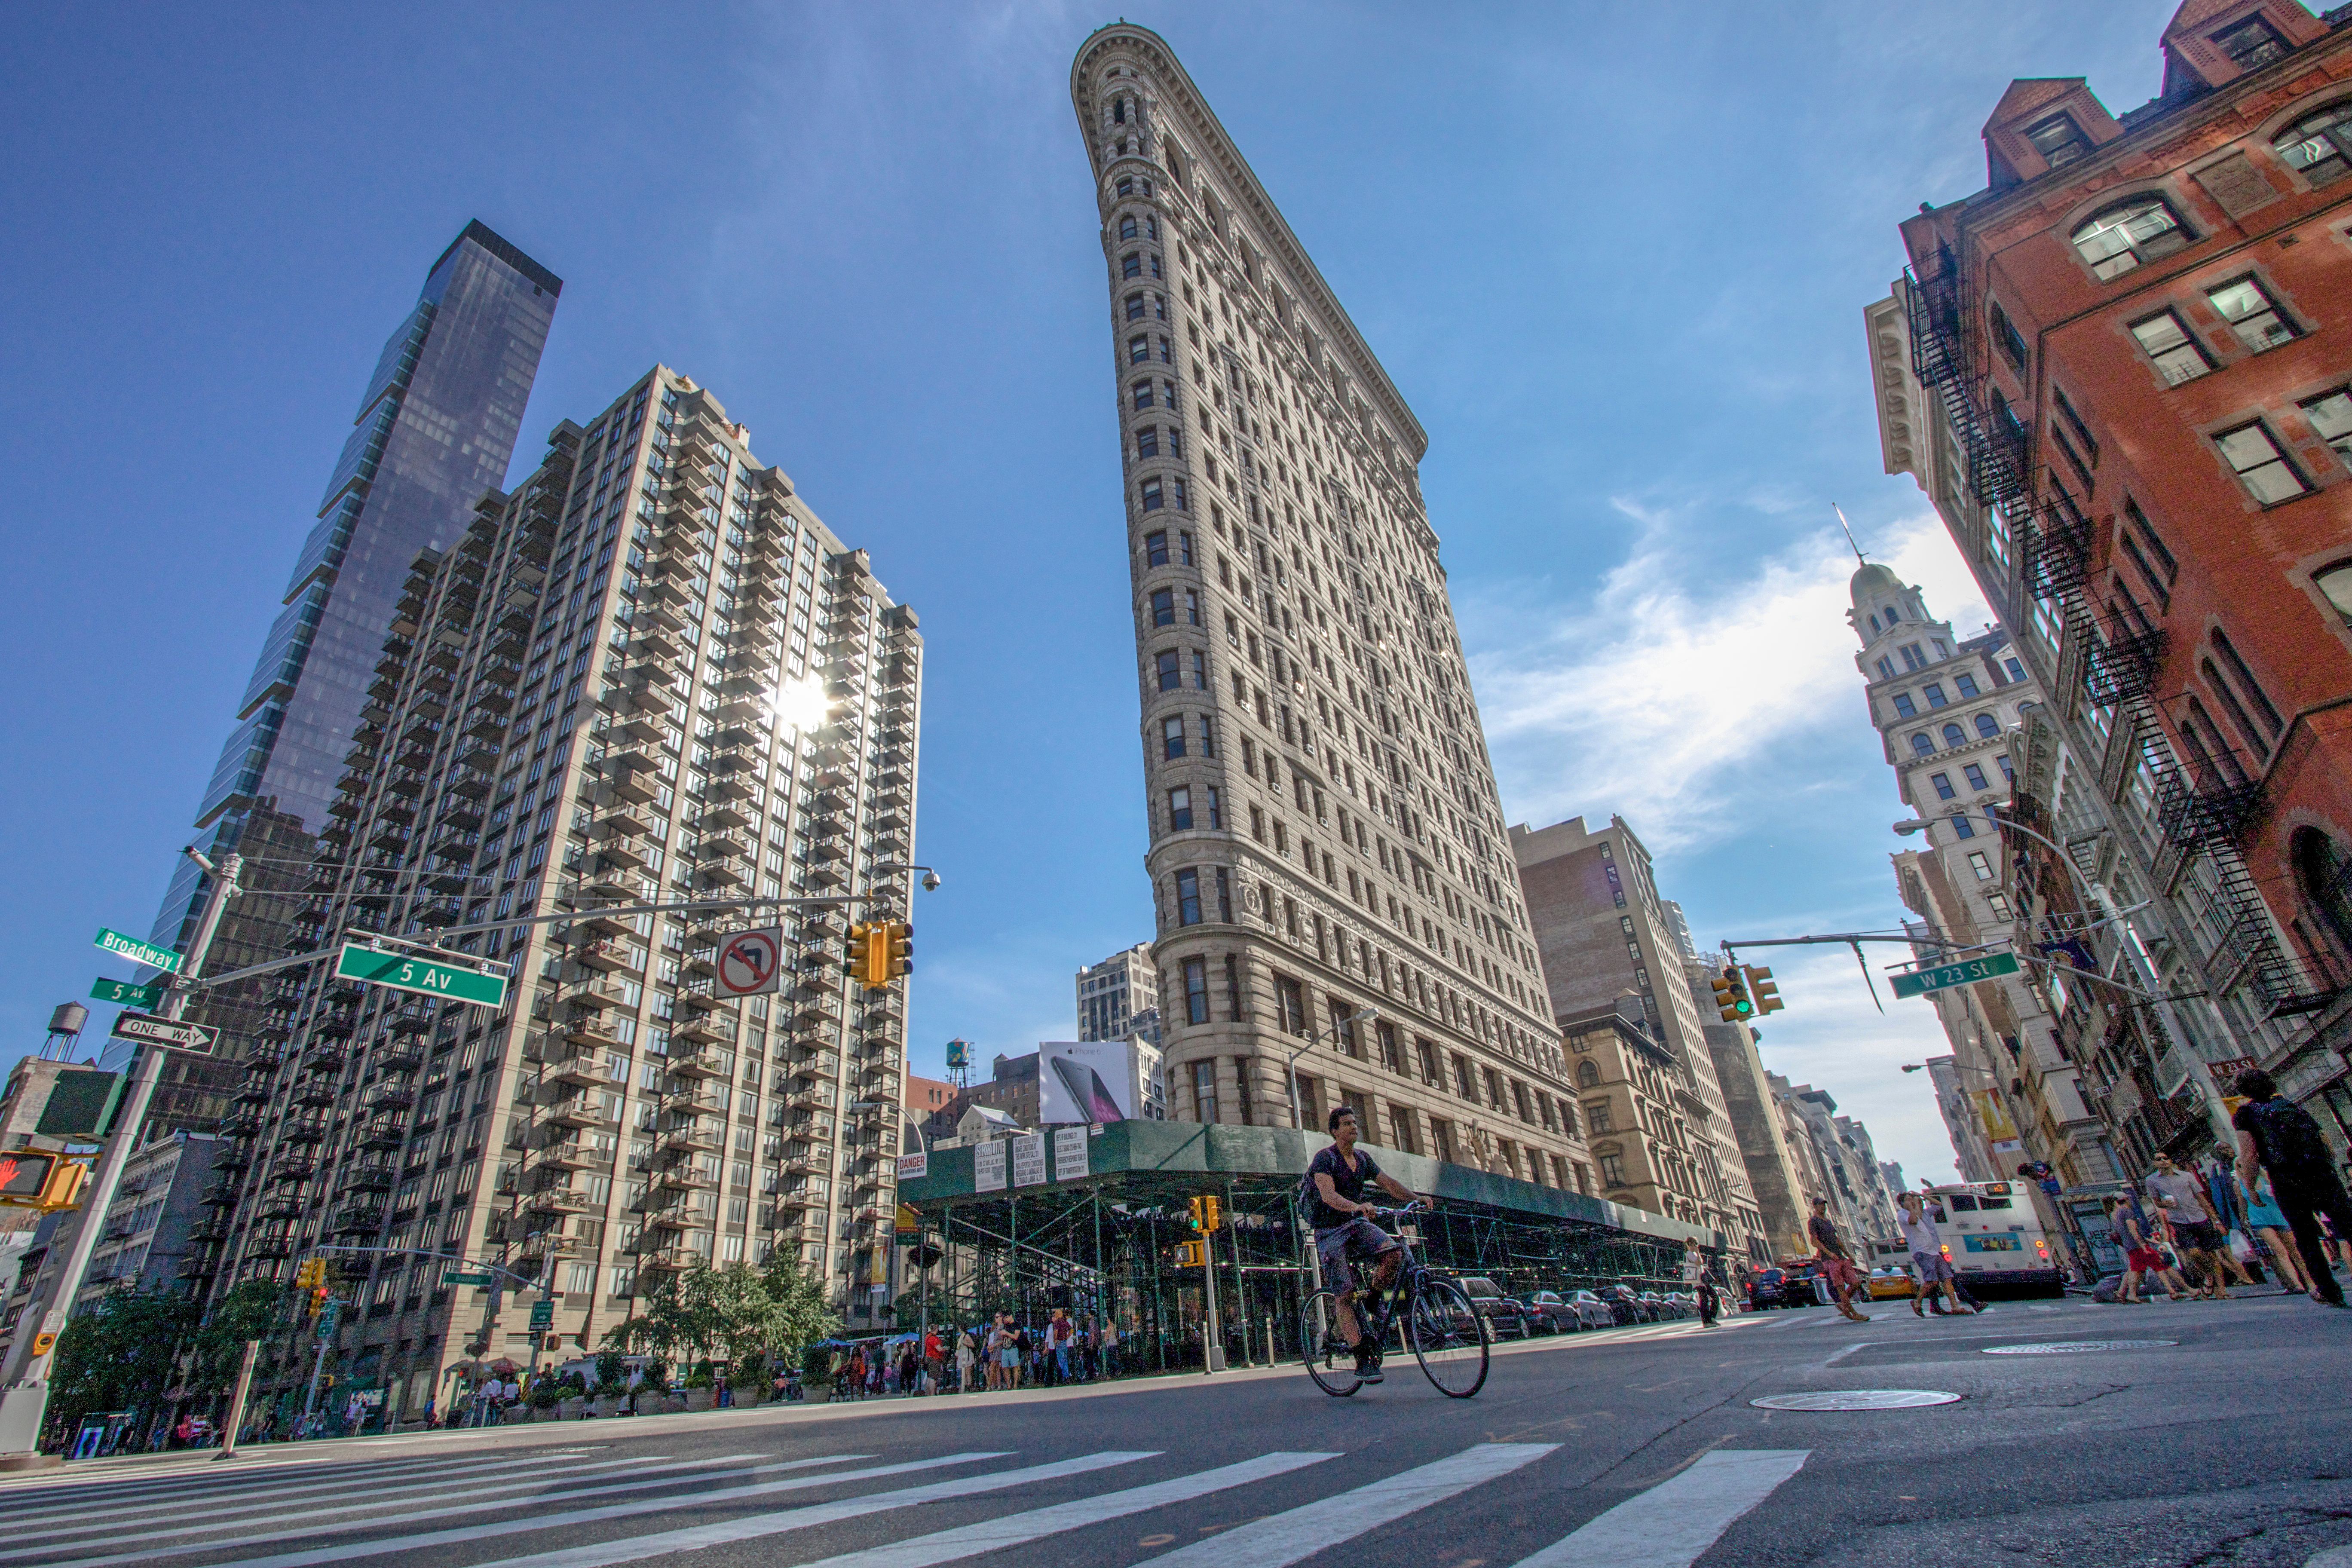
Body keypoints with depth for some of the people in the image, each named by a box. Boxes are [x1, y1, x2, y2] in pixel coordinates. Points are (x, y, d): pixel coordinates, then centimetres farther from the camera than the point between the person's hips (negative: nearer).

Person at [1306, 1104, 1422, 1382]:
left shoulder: (1363, 1159, 10)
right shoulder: (1324, 1158, -13)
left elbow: (1388, 1183, 6)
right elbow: (1328, 1194, -27)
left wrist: (1415, 1197, -12)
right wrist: (1355, 1206, -44)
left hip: (1357, 1224, 6)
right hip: (1330, 1231, -5)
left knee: (1394, 1253, -22)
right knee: (1345, 1295, -10)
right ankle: (1362, 1360, 0)